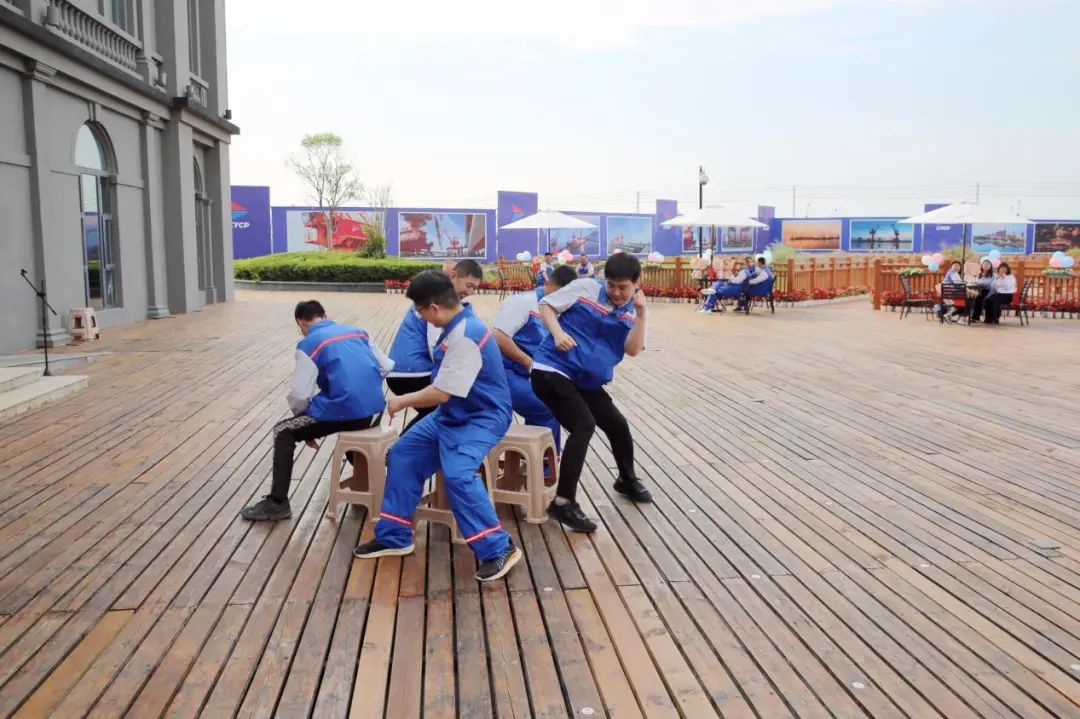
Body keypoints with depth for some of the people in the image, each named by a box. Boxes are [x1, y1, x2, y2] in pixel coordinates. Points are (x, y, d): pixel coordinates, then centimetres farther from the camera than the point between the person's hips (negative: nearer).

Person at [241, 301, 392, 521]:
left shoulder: (309, 344, -2)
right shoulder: (358, 332, 14)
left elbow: (299, 395, -5)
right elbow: (386, 366, 15)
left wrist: (306, 431, 11)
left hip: (344, 414, -6)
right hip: (375, 412, 6)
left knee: (283, 432, 9)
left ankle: (277, 503, 7)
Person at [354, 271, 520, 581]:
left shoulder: (465, 338, -28)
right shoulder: (459, 324, 3)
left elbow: (441, 393, -24)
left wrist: (401, 401, -10)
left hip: (481, 417, -11)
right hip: (453, 414, 11)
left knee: (458, 473, -31)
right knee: (402, 454, 10)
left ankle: (499, 549, -16)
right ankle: (394, 537, 20)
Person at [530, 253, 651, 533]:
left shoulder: (631, 313, 5)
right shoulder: (585, 287, -6)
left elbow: (632, 350, -9)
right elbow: (546, 305, 0)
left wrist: (641, 313, -19)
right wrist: (557, 332, -16)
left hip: (587, 381, 7)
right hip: (552, 370, -7)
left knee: (618, 424, 18)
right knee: (584, 426, -23)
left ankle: (627, 480, 47)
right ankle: (563, 503, -18)